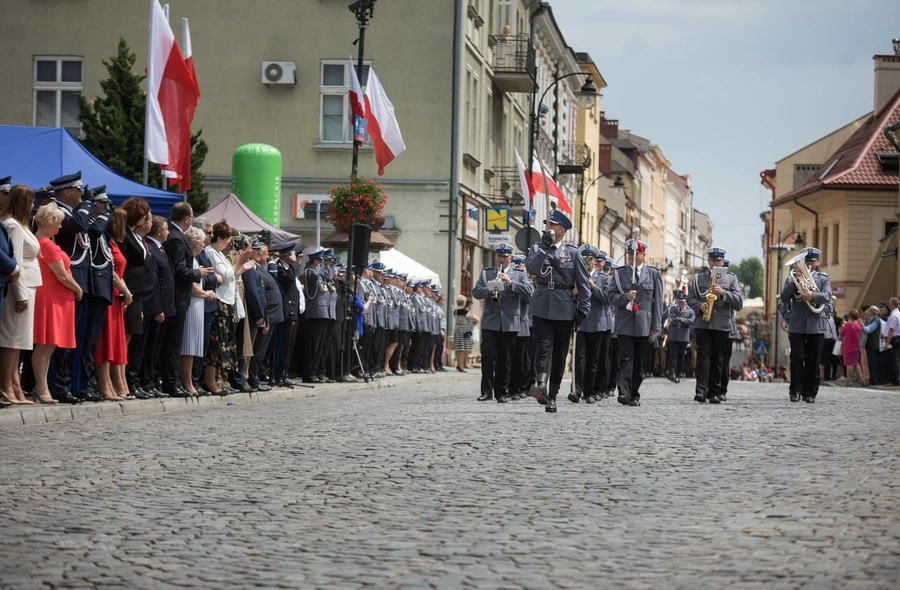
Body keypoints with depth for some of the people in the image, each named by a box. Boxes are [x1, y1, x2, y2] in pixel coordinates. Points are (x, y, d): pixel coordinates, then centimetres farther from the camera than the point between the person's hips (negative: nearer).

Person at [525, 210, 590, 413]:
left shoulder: (572, 252, 6)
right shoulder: (537, 249, 11)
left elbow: (583, 283, 4)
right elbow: (531, 268, -11)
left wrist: (583, 309, -4)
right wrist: (544, 247, -14)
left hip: (564, 309, 0)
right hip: (542, 306, 0)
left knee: (559, 353, 5)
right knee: (543, 346, -17)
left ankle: (552, 396, 11)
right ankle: (541, 385, -35)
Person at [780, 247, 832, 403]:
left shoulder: (823, 279, 10)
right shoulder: (793, 277, 12)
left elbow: (827, 296, -7)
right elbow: (784, 298, 1)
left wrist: (813, 296, -27)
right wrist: (794, 283, -12)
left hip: (816, 325, 0)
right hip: (797, 325, 0)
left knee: (813, 361, 2)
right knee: (797, 358, -6)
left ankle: (810, 393, 5)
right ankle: (796, 391, 0)